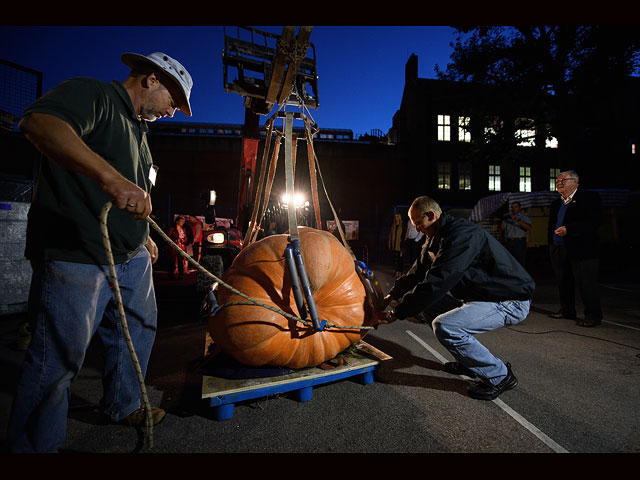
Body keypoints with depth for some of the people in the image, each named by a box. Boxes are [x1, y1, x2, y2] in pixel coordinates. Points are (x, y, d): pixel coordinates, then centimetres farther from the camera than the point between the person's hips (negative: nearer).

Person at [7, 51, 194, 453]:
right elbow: (39, 122, -30)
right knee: (59, 358, 3)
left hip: (131, 257, 10)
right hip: (75, 255, -9)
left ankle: (122, 406, 40)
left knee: (137, 332, 19)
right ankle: (35, 445, 25)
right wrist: (111, 177, -43)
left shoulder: (138, 127, 22)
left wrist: (144, 237, 30)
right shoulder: (91, 93, -7)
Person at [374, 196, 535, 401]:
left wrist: (393, 315, -26)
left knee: (445, 327, -23)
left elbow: (435, 283, -31)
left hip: (511, 301, -10)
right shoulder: (436, 239, 8)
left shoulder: (462, 234, -25)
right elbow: (417, 272, 15)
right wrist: (390, 296, 3)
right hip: (485, 295, 10)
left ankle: (499, 376, -1)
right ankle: (469, 362, 25)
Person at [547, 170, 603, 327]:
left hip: (581, 249, -7)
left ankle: (593, 315, 9)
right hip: (559, 249, 7)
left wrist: (568, 230, -21)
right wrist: (550, 244, 13)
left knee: (586, 283, -4)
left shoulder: (589, 198, -2)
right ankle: (567, 311, 27)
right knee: (563, 282, 13)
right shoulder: (556, 204, 19)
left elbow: (594, 221, -14)